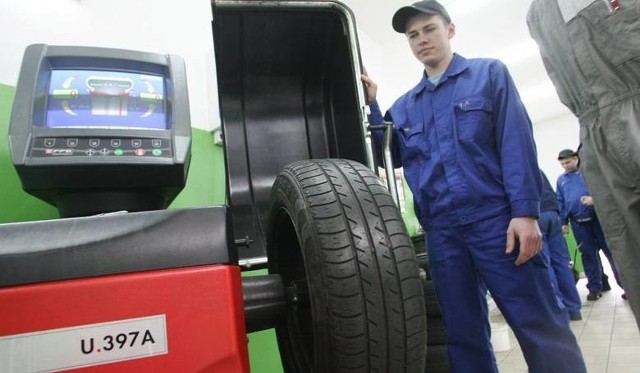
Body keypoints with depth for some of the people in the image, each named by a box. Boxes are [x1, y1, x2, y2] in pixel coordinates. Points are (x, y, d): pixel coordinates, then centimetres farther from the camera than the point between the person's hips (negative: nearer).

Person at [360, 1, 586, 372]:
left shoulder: (489, 73, 8)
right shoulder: (404, 106, 17)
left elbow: (517, 142, -3)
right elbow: (389, 156, 10)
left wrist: (526, 211, -13)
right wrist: (372, 106, 3)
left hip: (497, 218, -3)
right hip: (441, 230, 4)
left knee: (541, 326, 0)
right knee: (464, 332, 11)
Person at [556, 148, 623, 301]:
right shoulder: (561, 180, 12)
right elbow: (560, 203, 12)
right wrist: (563, 222, 7)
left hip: (598, 218, -2)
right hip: (578, 223, 2)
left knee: (611, 251, 0)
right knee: (588, 255, 7)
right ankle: (595, 288, 14)